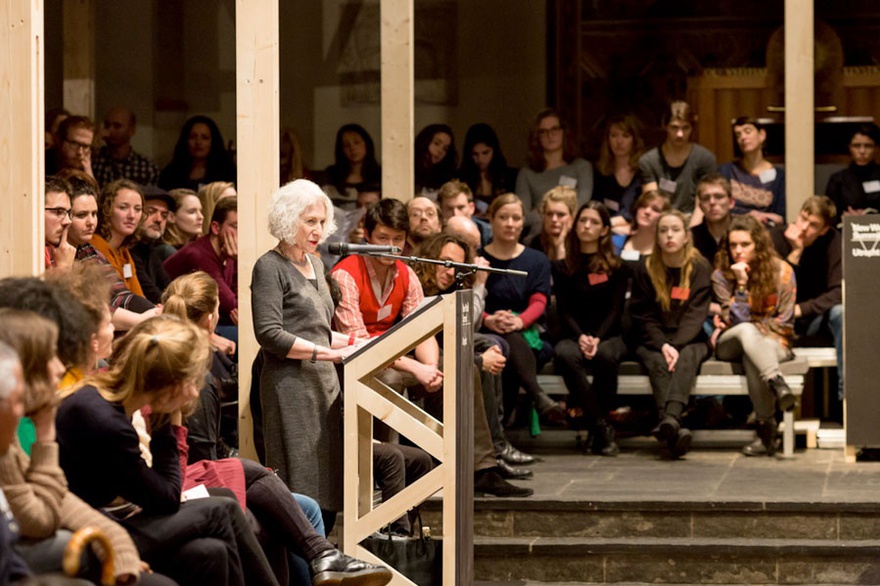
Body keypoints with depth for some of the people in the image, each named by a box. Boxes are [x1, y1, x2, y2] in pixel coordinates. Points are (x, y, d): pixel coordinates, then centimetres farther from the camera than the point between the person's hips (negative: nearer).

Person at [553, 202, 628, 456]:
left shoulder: (616, 267, 10)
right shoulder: (562, 267, 13)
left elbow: (615, 309, 1)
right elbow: (563, 310, 4)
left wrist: (598, 338, -17)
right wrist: (580, 337, -16)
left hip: (608, 335, 0)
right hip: (573, 335, 0)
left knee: (606, 356, -37)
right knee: (566, 354, -36)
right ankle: (601, 428, -33)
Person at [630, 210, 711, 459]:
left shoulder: (700, 268, 2)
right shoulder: (646, 270, 4)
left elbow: (695, 314, -7)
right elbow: (643, 316, 0)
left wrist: (676, 345, -24)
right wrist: (663, 345, -18)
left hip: (690, 340, 0)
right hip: (653, 340, 0)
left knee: (686, 358, -35)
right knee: (657, 362, -33)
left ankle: (669, 419, -60)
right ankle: (673, 430, -56)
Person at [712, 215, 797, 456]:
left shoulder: (782, 271, -3)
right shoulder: (721, 275, -3)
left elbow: (784, 322, 1)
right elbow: (735, 321, -10)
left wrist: (751, 330, -7)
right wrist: (741, 285, -19)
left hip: (773, 342, 0)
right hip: (732, 345, 0)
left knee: (751, 357, -37)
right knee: (745, 331, -37)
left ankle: (767, 428, -40)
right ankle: (777, 384, -56)